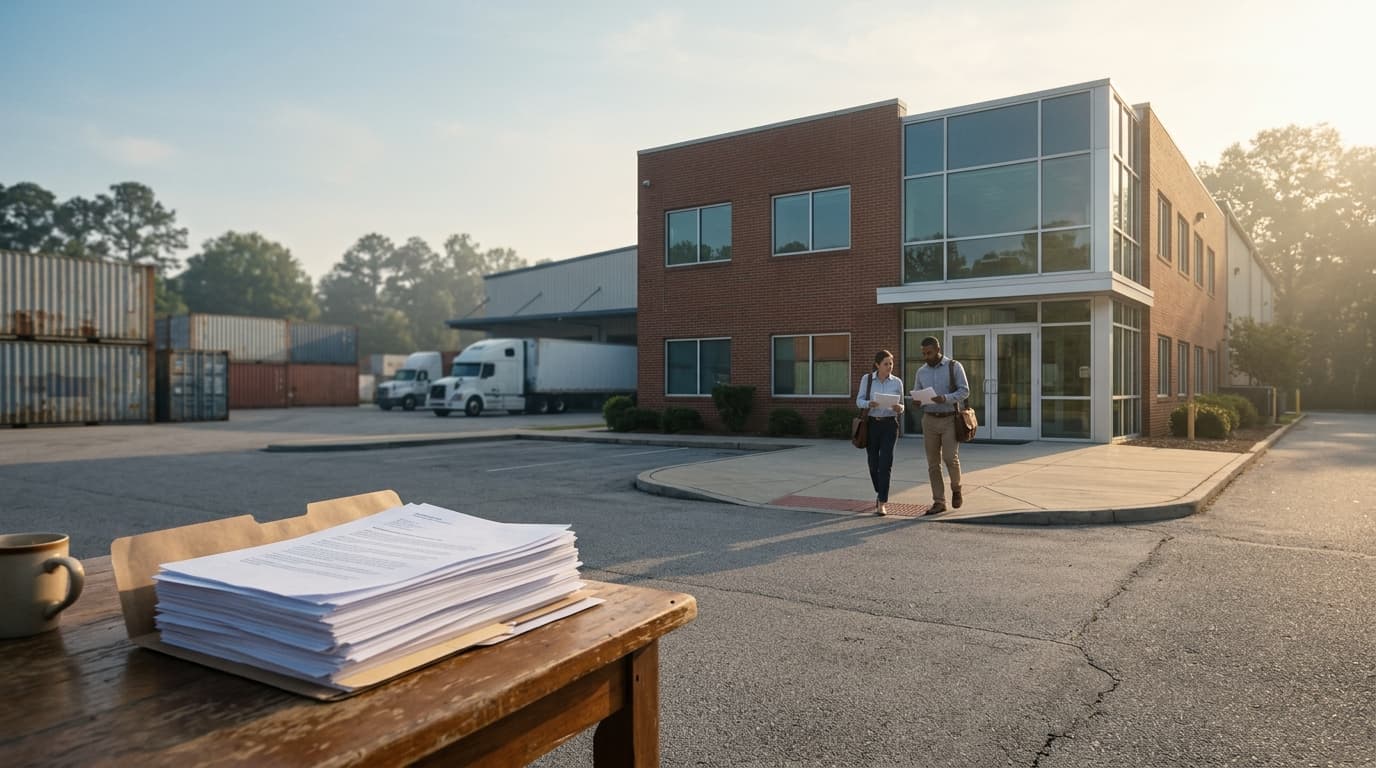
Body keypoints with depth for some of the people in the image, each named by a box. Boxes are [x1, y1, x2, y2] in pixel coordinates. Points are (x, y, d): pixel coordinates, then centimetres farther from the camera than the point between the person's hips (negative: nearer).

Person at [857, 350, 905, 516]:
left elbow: (901, 406, 7)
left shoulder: (897, 382, 2)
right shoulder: (867, 379, 0)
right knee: (873, 463, 8)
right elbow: (859, 400, -2)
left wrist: (899, 408, -16)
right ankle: (880, 494, 33)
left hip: (889, 425, -1)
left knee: (885, 463, -10)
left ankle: (882, 503, -8)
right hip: (871, 424, 1)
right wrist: (869, 404, -23)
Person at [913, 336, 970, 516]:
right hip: (930, 420, 4)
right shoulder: (921, 372, 8)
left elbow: (964, 391, -10)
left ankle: (956, 488, 16)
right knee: (933, 464, 2)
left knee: (950, 458, -14)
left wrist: (945, 398, -26)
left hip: (950, 420, -4)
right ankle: (939, 502, 8)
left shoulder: (954, 367, -4)